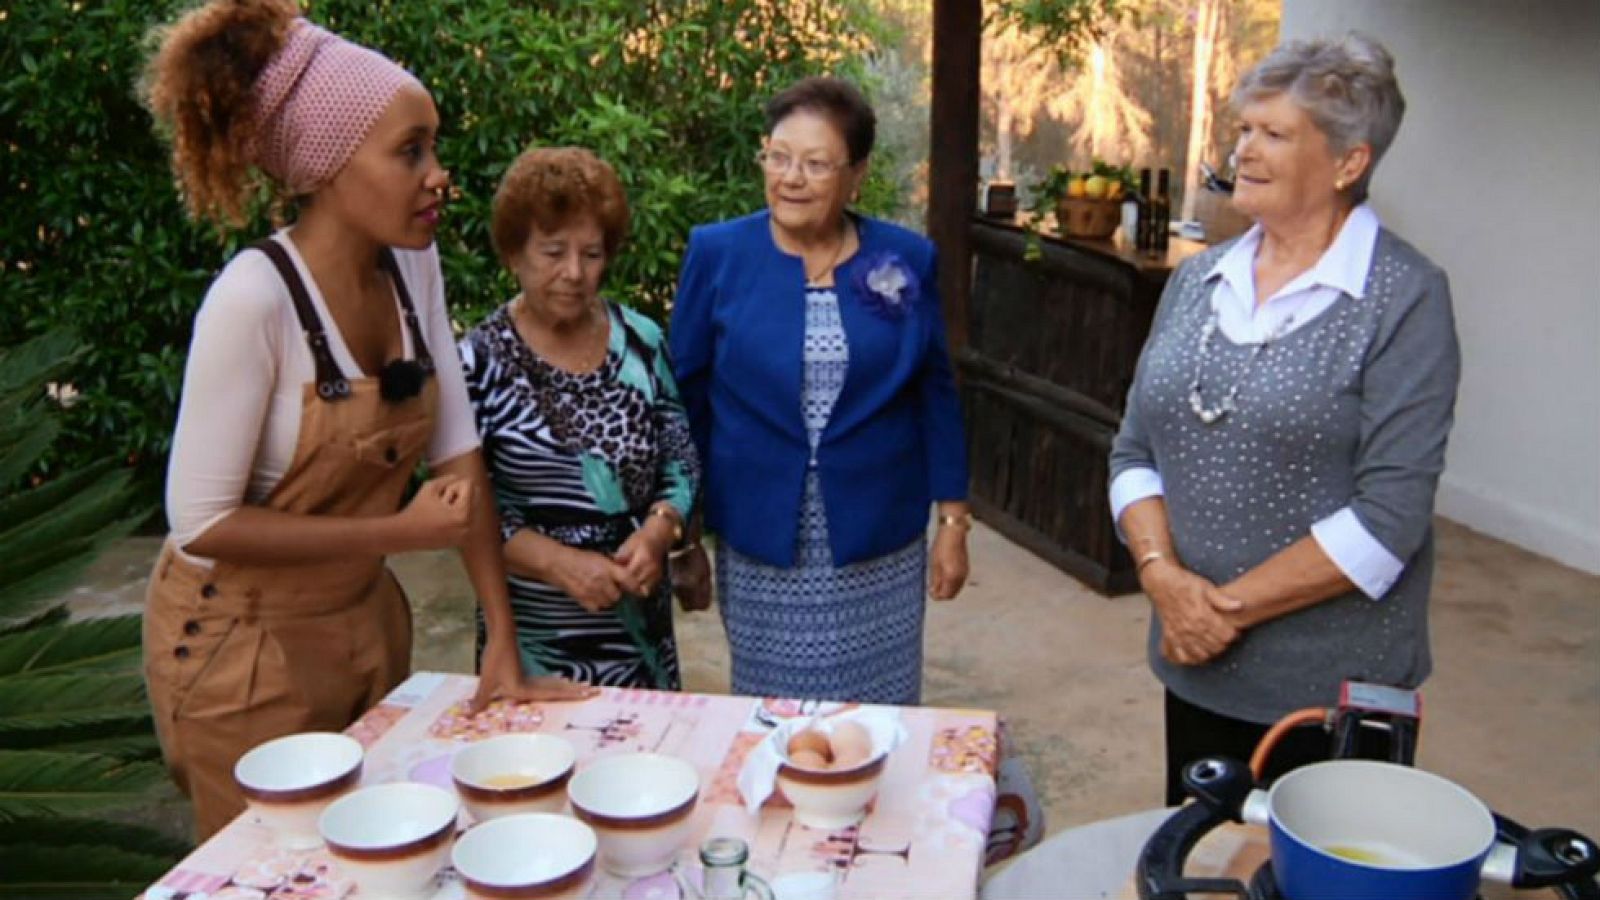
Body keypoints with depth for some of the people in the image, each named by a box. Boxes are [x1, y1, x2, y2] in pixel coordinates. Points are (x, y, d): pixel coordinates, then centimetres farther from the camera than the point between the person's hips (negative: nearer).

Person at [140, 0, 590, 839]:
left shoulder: (412, 265, -8)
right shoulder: (256, 298, -27)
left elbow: (457, 452, -5)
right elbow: (201, 521, -22)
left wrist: (502, 643, -8)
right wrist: (400, 531, -22)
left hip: (366, 619, 6)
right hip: (245, 642, -6)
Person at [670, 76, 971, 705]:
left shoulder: (907, 260, -1)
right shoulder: (716, 254, -3)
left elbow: (935, 395, 5)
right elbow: (686, 394, 3)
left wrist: (953, 523, 5)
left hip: (880, 545, 1)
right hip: (758, 546, 0)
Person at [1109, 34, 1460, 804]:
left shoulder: (1404, 299, -11)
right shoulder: (1199, 280, 6)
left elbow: (1390, 515, -17)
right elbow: (1134, 450, 6)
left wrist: (1231, 606, -15)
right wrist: (1164, 575, -11)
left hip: (1333, 688, -5)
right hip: (1194, 666, 5)